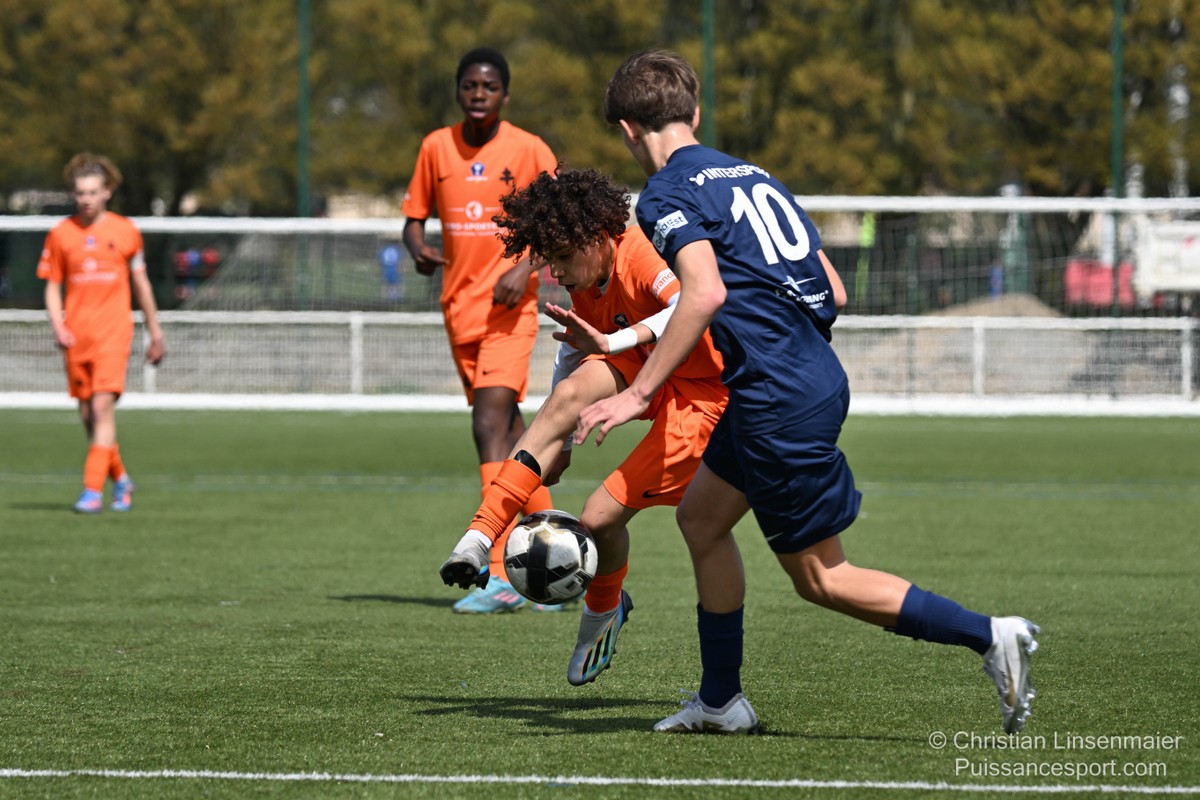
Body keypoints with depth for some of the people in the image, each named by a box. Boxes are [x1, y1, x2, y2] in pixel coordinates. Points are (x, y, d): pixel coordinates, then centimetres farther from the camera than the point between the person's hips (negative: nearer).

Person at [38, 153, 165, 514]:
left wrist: (155, 332, 18)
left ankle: (93, 490, -17)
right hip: (76, 335, 3)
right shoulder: (61, 234, 5)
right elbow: (53, 287, 9)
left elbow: (140, 283, 14)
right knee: (87, 414, 6)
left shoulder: (125, 231, 3)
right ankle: (120, 480, 26)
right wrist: (58, 327, -7)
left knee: (103, 406, -16)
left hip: (114, 331, -3)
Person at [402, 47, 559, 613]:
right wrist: (419, 250, -9)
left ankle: (500, 577, -24)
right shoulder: (436, 147, 7)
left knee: (490, 423, -19)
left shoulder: (529, 151, -4)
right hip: (459, 306, 5)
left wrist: (526, 268, -15)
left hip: (509, 309, -5)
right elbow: (414, 217, 13)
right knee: (508, 428, 13)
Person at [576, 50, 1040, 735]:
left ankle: (991, 635, -5)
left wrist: (639, 393, -22)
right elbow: (835, 292, 15)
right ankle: (720, 703, 26)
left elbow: (706, 293, -25)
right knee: (701, 516, 21)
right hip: (820, 376, 9)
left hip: (781, 405, -9)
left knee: (821, 577, 2)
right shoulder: (753, 176, 17)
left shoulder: (667, 195, -8)